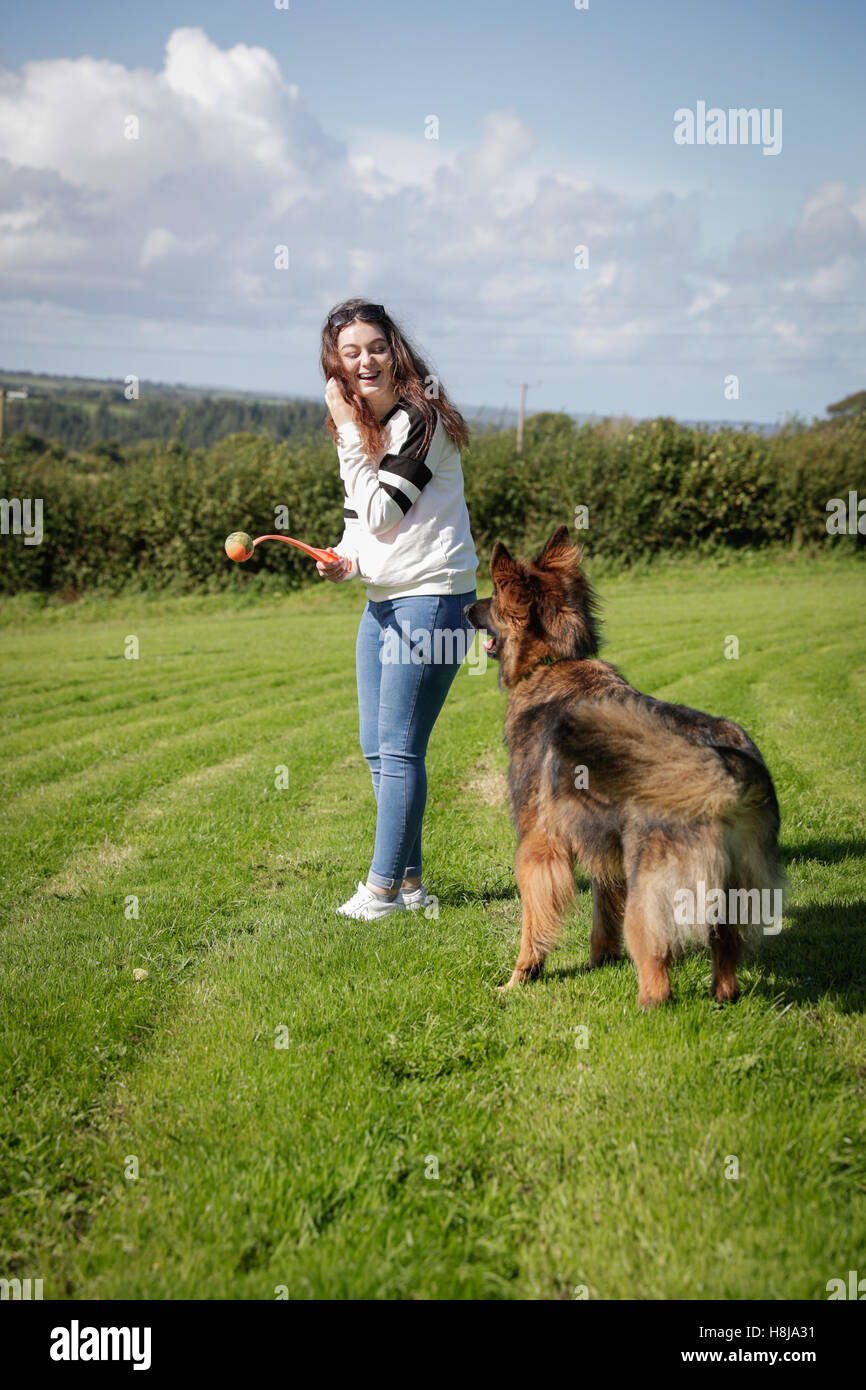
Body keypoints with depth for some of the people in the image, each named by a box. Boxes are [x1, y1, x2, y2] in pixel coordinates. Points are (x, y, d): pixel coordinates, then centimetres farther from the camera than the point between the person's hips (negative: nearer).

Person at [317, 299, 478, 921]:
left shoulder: (419, 420, -13)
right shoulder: (361, 425, 13)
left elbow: (382, 513, -17)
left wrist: (349, 432, -13)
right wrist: (343, 559, 1)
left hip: (430, 600, -9)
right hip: (381, 601, 9)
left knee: (399, 748, -7)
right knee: (377, 747, 11)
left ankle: (384, 887, 3)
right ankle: (409, 880, 21)